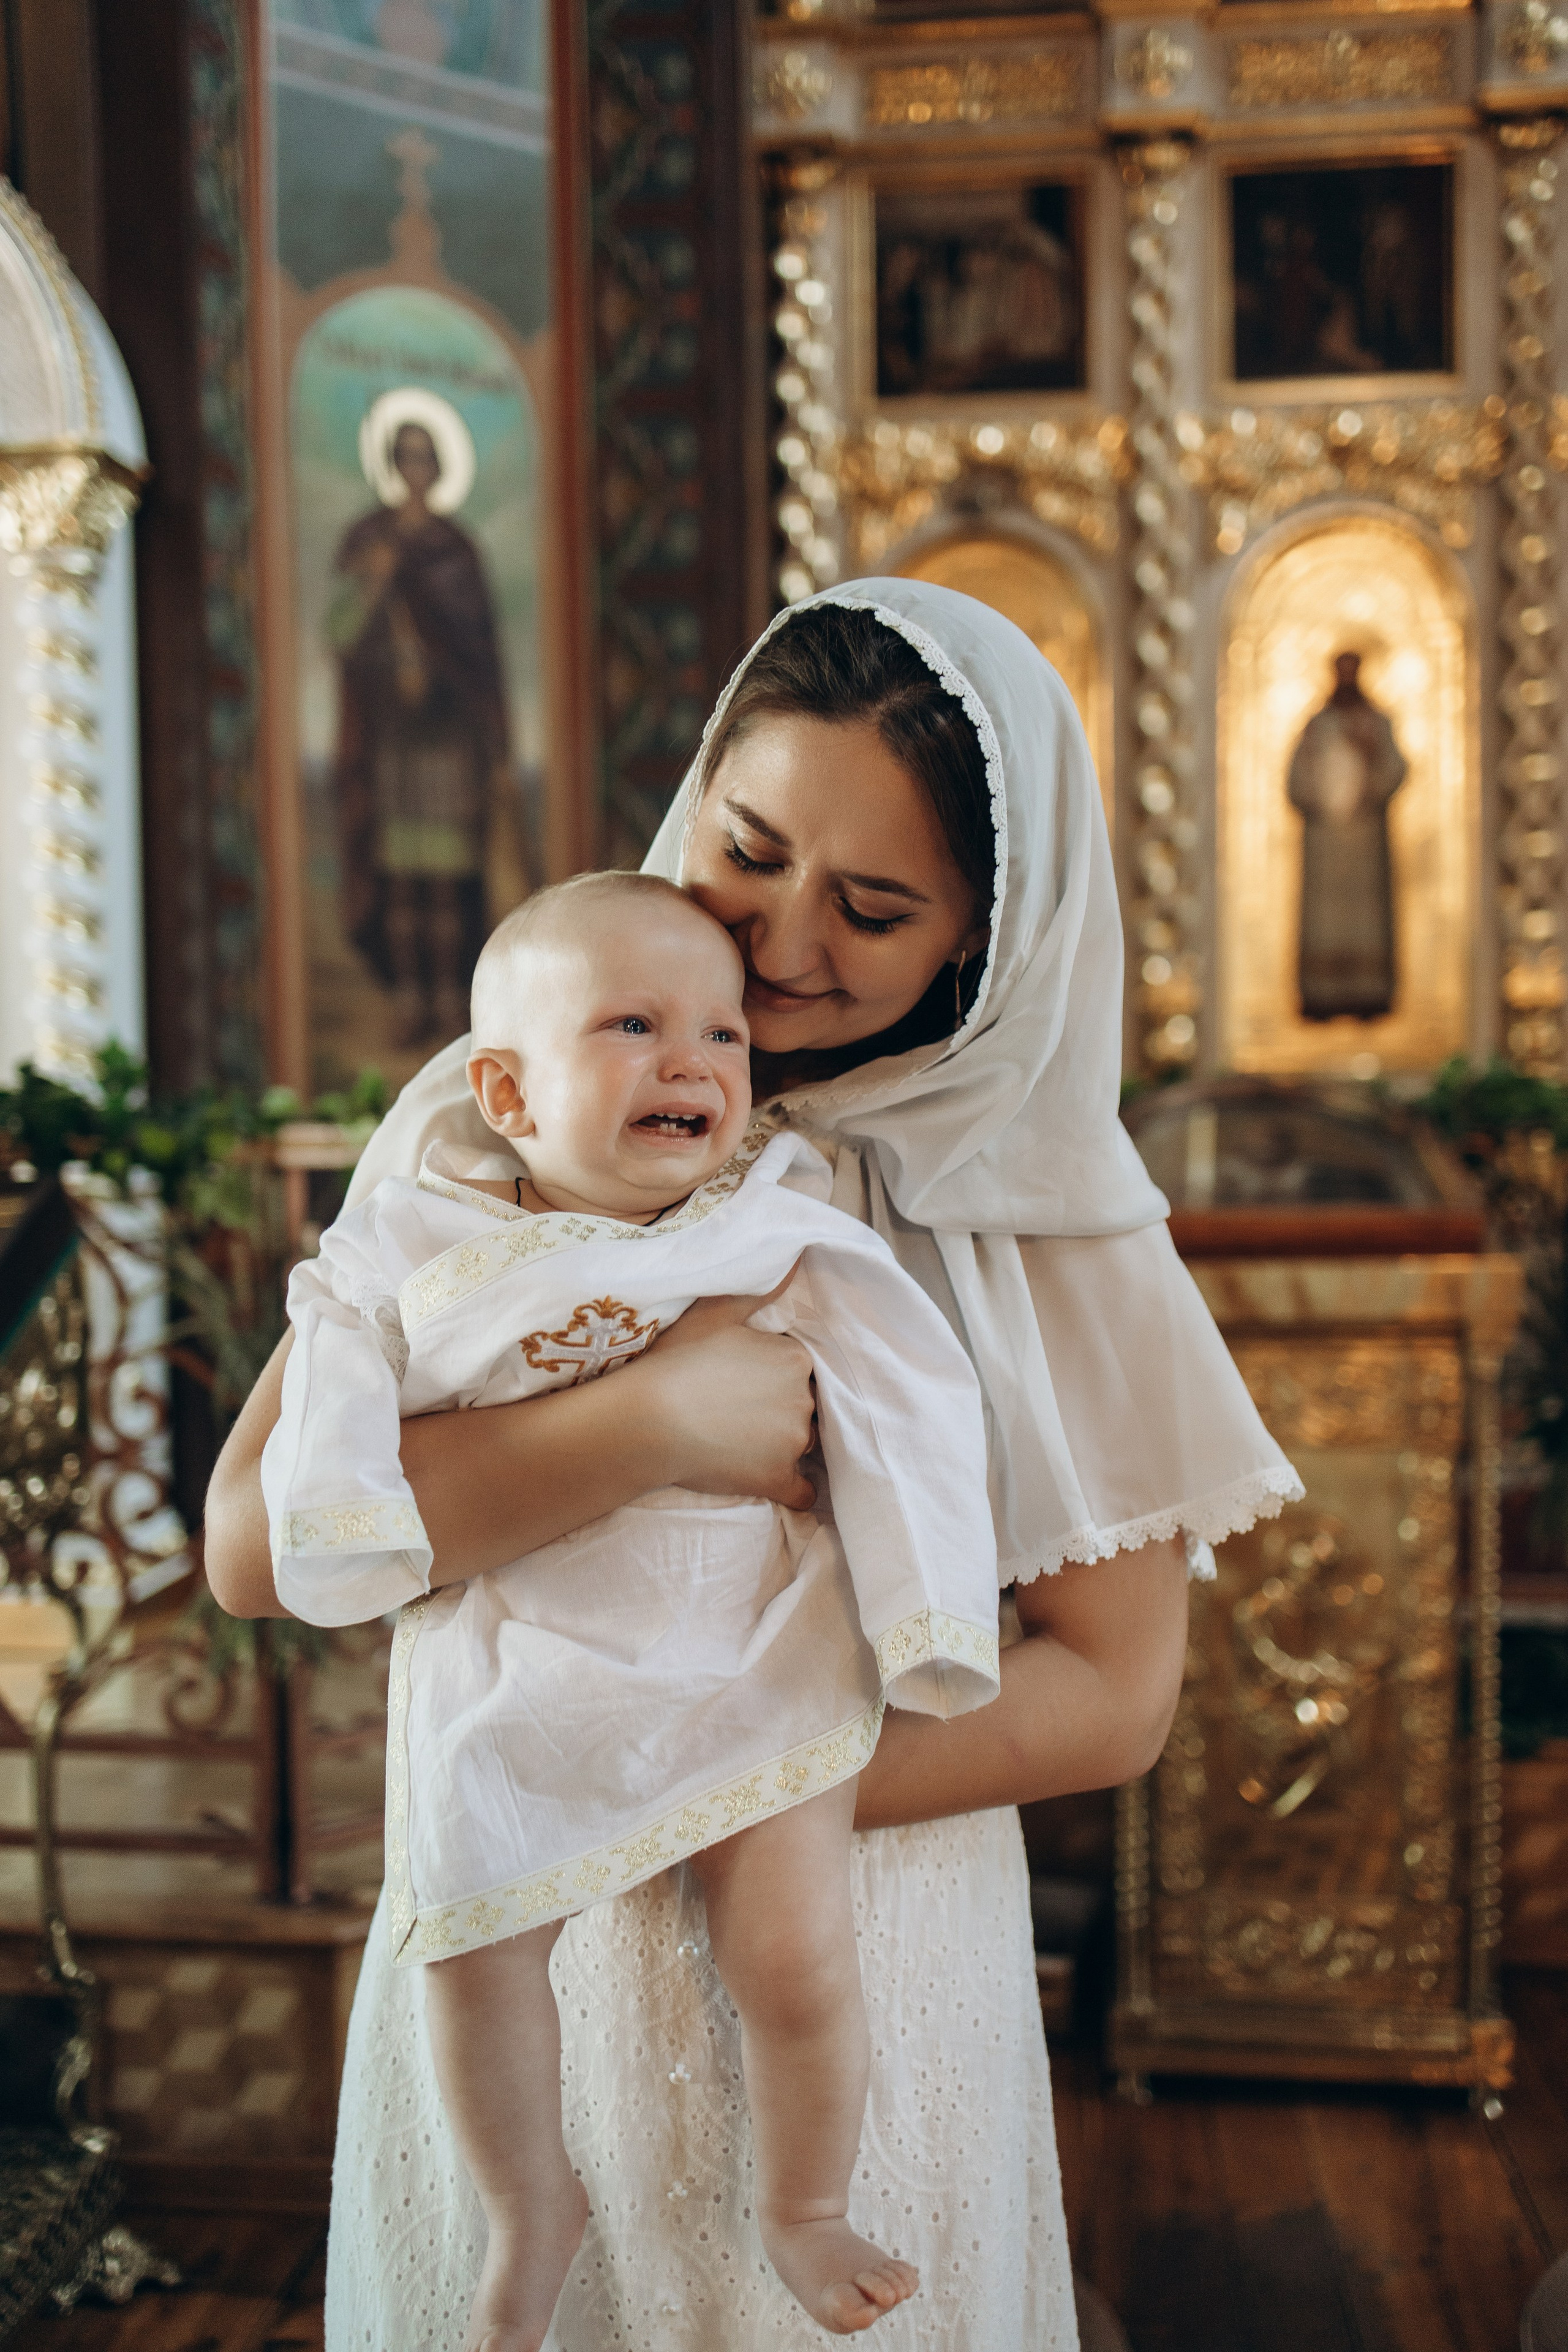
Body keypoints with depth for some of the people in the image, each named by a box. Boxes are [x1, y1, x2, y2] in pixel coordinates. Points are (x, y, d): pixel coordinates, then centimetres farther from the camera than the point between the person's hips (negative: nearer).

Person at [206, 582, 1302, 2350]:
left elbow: (1110, 1696, -6)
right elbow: (254, 1543, -15)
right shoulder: (486, 1130, -6)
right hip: (514, 1956, 1)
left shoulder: (1039, 1209, -6)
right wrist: (650, 1423, -25)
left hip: (867, 1968, 0)